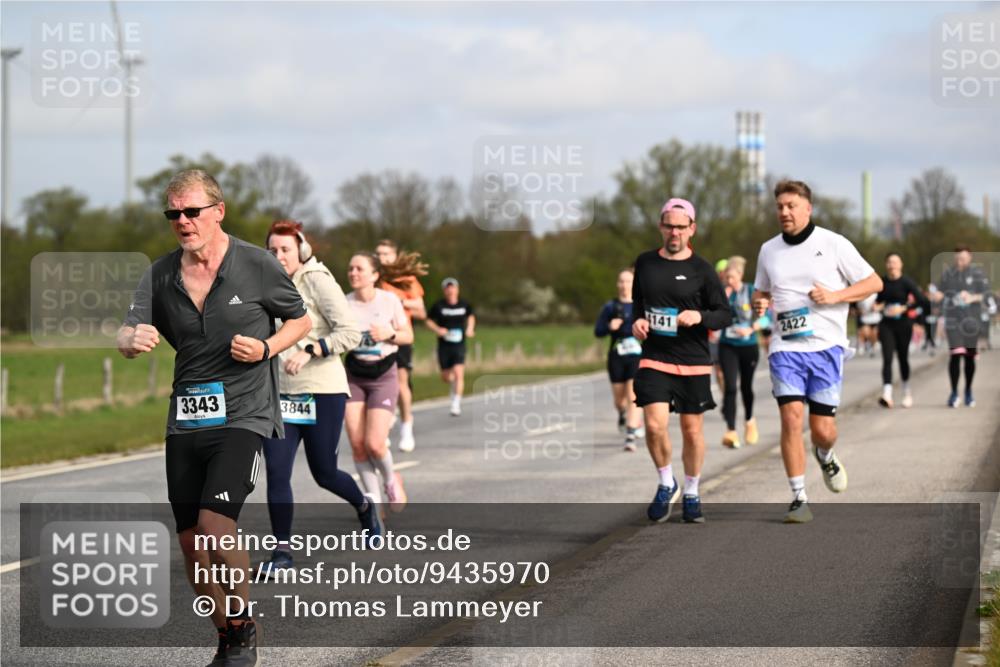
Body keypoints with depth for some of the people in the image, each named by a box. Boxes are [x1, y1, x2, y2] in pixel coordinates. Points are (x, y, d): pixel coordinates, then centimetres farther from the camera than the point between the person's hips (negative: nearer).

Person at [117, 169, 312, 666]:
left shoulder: (256, 264, -4)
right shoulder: (161, 274, 5)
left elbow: (300, 320, 8)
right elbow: (126, 334, -2)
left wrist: (265, 349, -11)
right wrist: (133, 340, -26)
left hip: (243, 416, -5)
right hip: (185, 421, 5)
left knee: (215, 523, -21)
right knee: (190, 539, 6)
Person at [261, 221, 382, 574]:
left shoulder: (318, 282, -10)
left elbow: (351, 332, -17)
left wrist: (309, 352, -26)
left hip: (322, 393, -5)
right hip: (280, 395, 5)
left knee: (324, 472, 6)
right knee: (276, 473, -6)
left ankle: (364, 506, 37)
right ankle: (282, 549, 1)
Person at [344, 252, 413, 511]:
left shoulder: (389, 300, -5)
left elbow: (408, 336, 3)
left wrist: (389, 334, -16)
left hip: (383, 376, -2)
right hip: (353, 377, 2)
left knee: (374, 443, -13)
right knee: (357, 444, -6)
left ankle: (391, 480, 19)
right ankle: (374, 501, 9)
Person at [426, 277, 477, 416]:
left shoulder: (464, 304, 1)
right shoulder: (438, 305, -5)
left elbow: (471, 316, 22)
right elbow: (429, 321, 4)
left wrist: (470, 329, 6)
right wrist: (437, 329, -14)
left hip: (459, 344, 0)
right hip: (444, 345, 0)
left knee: (458, 373, -16)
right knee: (445, 376, 8)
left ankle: (456, 403, -13)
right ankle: (453, 384, 45)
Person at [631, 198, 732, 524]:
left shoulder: (702, 270, -2)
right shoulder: (645, 263, 7)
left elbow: (725, 314, -1)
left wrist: (699, 316, -20)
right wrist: (637, 320, 3)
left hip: (693, 362, -1)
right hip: (654, 359, 1)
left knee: (692, 429, 5)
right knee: (654, 424, -14)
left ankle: (691, 494, 24)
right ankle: (666, 484, 10)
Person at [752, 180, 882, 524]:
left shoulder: (833, 244, 0)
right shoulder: (768, 250, 11)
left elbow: (874, 282, 2)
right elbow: (761, 292, 25)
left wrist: (834, 296, -12)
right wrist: (758, 303, 0)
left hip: (826, 345, -2)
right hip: (785, 347, 2)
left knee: (822, 428, -2)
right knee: (791, 416, -14)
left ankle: (825, 456, 36)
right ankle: (799, 498, -7)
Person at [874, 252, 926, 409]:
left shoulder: (906, 282, -8)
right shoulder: (882, 282, 3)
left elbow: (922, 300, -15)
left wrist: (903, 308, -22)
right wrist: (878, 306, -2)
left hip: (903, 324, -2)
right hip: (886, 324, 2)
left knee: (903, 357, 10)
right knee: (887, 358, -11)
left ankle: (907, 393, 30)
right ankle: (887, 395, -22)